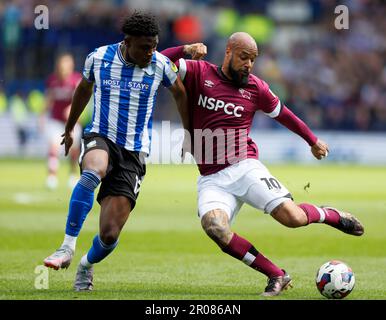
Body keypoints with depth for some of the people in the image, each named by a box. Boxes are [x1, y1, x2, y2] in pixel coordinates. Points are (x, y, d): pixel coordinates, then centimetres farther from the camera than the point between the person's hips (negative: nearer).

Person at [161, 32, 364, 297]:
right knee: (213, 225, -30)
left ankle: (333, 215, 20)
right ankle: (276, 276, -17)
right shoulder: (199, 73, 4)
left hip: (245, 167, 0)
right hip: (212, 179, 0)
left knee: (293, 217, -18)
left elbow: (283, 114, 24)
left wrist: (313, 141, 33)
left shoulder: (256, 88, 8)